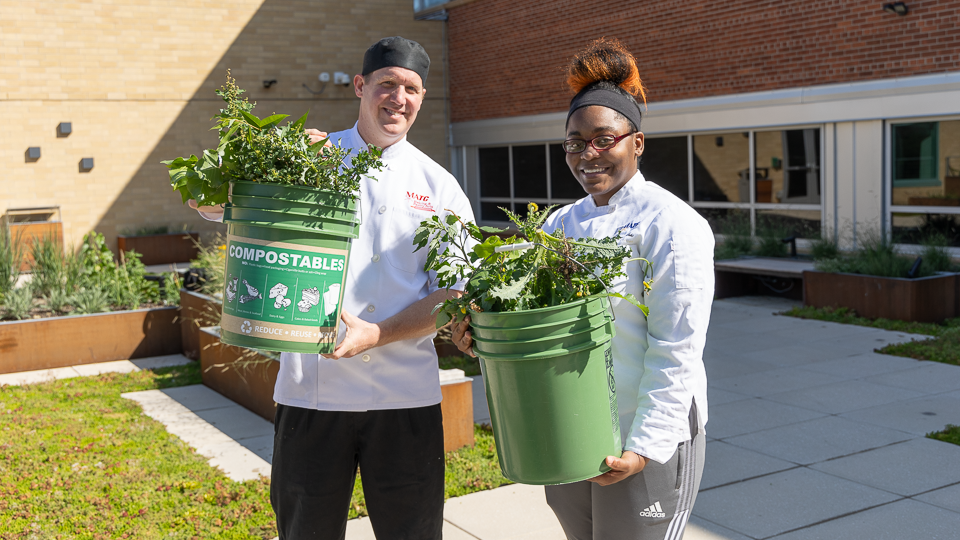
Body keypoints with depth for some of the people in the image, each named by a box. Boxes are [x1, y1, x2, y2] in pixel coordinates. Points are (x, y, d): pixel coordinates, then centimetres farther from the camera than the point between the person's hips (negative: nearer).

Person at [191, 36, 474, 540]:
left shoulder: (439, 186, 6)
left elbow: (456, 295, 2)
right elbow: (209, 200, 0)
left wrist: (376, 334, -12)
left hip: (405, 395, 1)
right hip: (311, 388, 0)